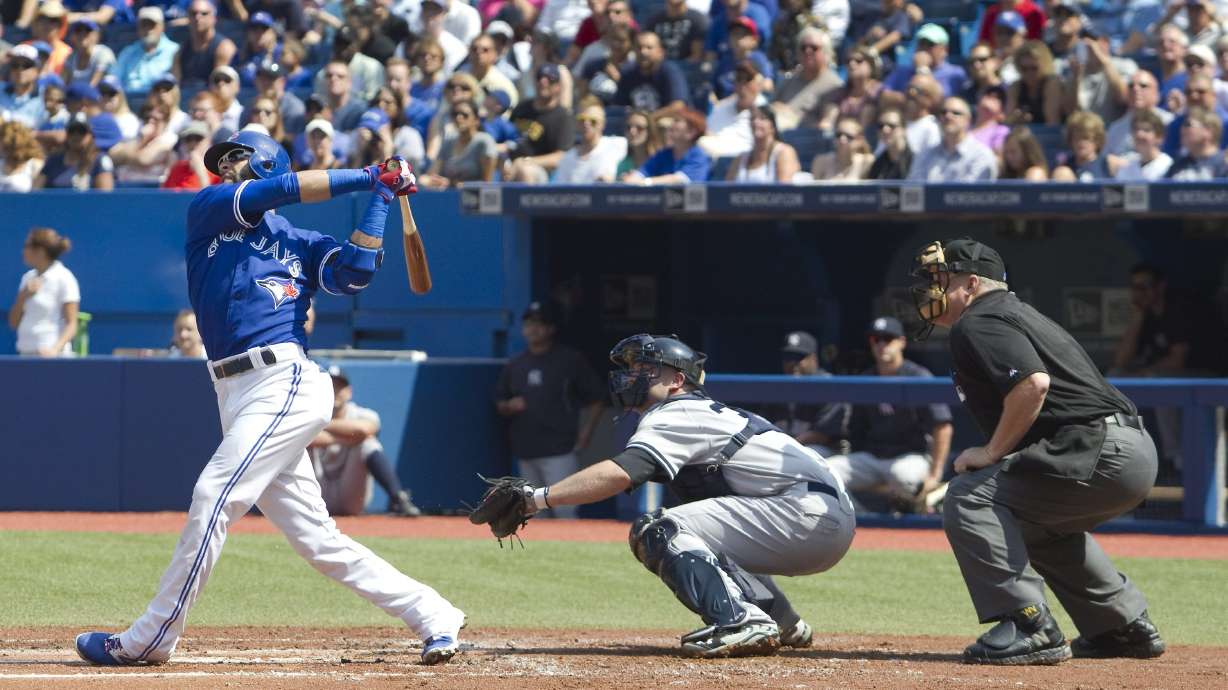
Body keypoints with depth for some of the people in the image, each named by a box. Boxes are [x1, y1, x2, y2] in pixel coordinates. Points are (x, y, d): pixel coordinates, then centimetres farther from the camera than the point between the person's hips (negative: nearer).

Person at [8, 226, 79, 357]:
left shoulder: (64, 279, -7)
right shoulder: (28, 277, 13)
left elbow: (71, 325, -10)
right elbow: (13, 323, 14)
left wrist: (55, 349, -27)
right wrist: (23, 297, -4)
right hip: (25, 354, 7)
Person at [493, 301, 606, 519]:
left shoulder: (571, 360, 1)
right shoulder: (514, 366, 15)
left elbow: (596, 399, 3)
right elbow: (499, 404, 21)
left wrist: (585, 433, -9)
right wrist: (509, 406, -2)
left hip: (559, 451, -6)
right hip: (525, 452, 6)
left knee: (563, 510, -14)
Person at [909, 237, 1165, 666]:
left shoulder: (976, 325, -6)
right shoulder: (1019, 314, 26)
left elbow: (1033, 382, -22)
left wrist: (992, 452, -13)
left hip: (1102, 456, -11)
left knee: (969, 497, -14)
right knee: (1035, 518, 34)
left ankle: (1030, 626, -20)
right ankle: (1126, 627, 34)